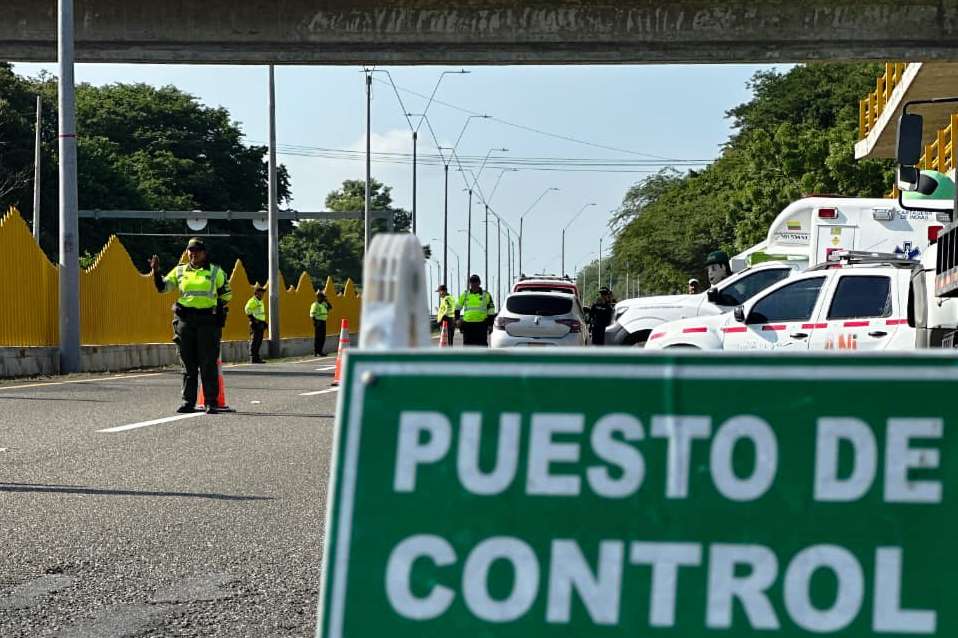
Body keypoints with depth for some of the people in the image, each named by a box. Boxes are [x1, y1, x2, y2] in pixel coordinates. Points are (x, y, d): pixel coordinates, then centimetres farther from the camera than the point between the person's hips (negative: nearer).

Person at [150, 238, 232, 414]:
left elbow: (226, 294, 12)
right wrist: (156, 271, -7)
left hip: (208, 321, -3)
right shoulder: (180, 271, 12)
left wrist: (218, 310, 0)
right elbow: (162, 287, 7)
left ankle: (211, 403, -1)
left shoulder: (216, 272, 7)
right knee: (188, 364, 6)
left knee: (208, 364, -4)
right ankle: (188, 401, 10)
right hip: (185, 320, 3)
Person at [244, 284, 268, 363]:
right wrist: (254, 321, -21)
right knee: (254, 341, -10)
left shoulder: (260, 301, 21)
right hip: (255, 324, -9)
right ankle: (253, 358, -11)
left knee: (259, 341, 10)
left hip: (261, 323, 9)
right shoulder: (252, 301, -9)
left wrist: (264, 323, 23)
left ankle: (257, 358, 14)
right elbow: (248, 312, -17)